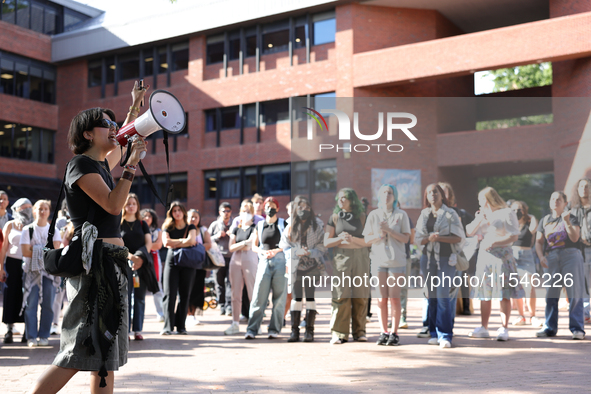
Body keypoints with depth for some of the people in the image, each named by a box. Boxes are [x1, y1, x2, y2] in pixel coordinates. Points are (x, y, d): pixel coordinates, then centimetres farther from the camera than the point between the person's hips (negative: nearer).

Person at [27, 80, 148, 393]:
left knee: (106, 348, 8)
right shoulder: (81, 164, -8)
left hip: (112, 260, 10)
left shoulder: (101, 164, 17)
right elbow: (113, 204, -19)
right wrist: (133, 163, -16)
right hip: (96, 259, -10)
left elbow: (121, 143, 37)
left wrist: (135, 106, 36)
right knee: (83, 349, -11)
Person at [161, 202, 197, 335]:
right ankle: (168, 326, -8)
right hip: (172, 261, 0)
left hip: (188, 263, 0)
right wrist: (183, 241, -5)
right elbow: (166, 242, -8)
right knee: (169, 294, -8)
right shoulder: (168, 228, 11)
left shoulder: (191, 227, 10)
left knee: (185, 295, 1)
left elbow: (191, 240, -9)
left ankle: (181, 326, 8)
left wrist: (174, 243, -6)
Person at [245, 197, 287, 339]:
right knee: (259, 297, -4)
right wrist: (263, 252, -5)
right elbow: (254, 246, 15)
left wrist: (276, 250, -11)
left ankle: (274, 330, 6)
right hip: (264, 262, 1)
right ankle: (252, 330, -3)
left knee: (279, 298, 0)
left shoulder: (283, 224, 7)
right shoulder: (259, 225, 13)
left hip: (280, 261, -1)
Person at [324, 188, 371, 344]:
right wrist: (340, 238, -11)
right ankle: (339, 333, -3)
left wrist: (353, 239, -14)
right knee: (341, 295, -7)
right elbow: (326, 242, 7)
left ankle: (359, 331, 8)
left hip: (360, 257, 0)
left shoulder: (362, 217, 7)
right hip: (341, 257, 0)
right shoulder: (335, 217, 10)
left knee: (360, 295, -1)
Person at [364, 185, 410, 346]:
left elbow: (405, 238, -2)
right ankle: (384, 332, 9)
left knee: (394, 298, -2)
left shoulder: (401, 215, 5)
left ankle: (394, 333, 3)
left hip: (396, 260, -2)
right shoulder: (373, 215, 10)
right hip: (378, 259, 2)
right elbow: (367, 239, 7)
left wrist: (389, 230, -13)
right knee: (382, 298, 3)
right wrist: (379, 235, -12)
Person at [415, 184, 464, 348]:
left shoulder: (450, 214, 1)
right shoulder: (424, 215, 13)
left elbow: (459, 237, -4)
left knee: (443, 296, -10)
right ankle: (434, 333, 11)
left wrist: (440, 238, -16)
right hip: (428, 259, 4)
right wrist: (429, 238, -11)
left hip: (446, 259, -4)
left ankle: (445, 335, -6)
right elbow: (418, 239, 10)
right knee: (432, 296, 4)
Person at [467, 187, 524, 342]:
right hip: (484, 256, 6)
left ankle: (504, 329, -4)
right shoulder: (483, 214, 18)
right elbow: (469, 232, 12)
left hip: (501, 255, -6)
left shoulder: (507, 213, -2)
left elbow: (514, 236, -11)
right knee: (485, 294, 6)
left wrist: (493, 243, -17)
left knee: (503, 294, -6)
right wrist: (479, 218, 0)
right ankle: (483, 328, 10)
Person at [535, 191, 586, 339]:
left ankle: (577, 328, -6)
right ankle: (550, 328, 9)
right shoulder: (544, 220, 18)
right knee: (550, 294, 3)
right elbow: (539, 241, 15)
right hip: (551, 258, 4)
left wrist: (567, 222, -19)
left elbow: (574, 238, -7)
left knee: (575, 293, -7)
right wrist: (541, 257, -1)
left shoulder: (571, 218, 7)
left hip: (571, 255, -3)